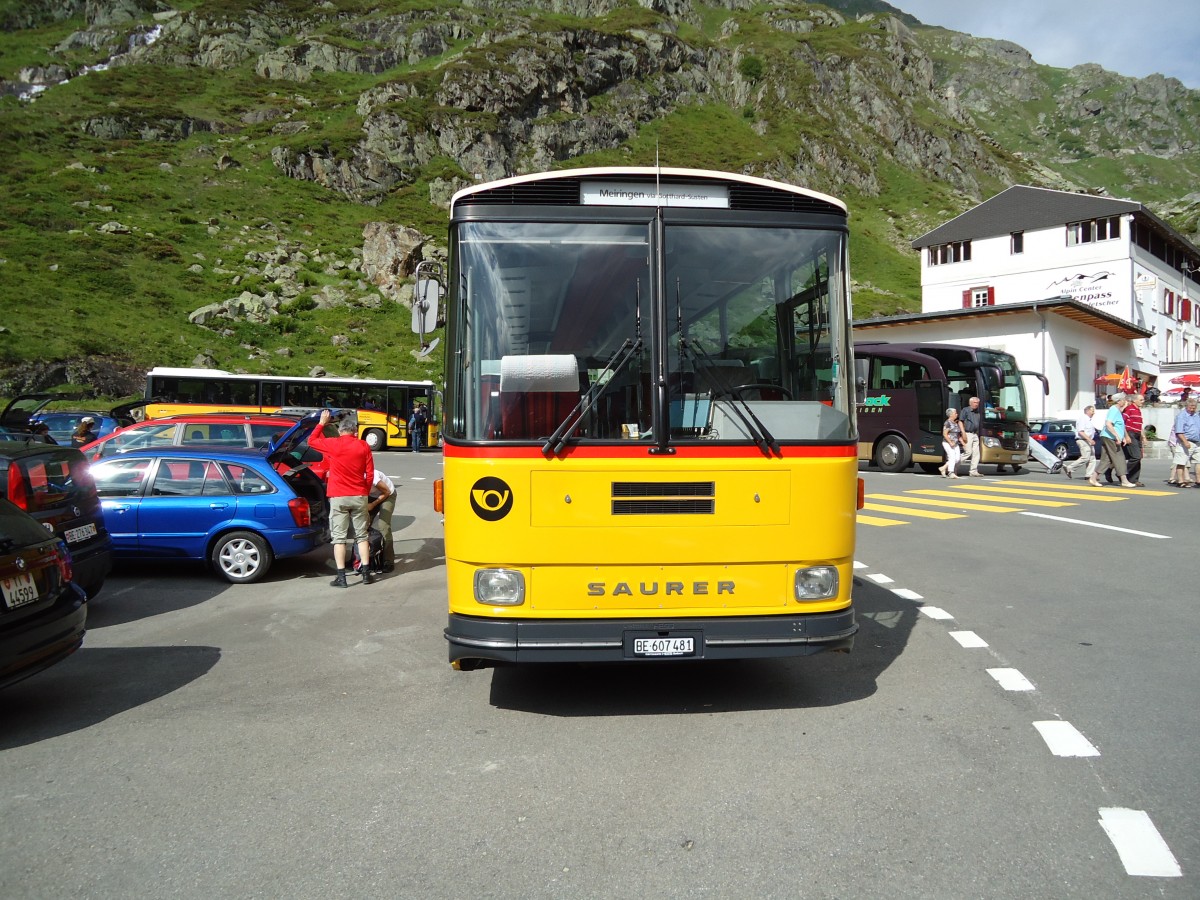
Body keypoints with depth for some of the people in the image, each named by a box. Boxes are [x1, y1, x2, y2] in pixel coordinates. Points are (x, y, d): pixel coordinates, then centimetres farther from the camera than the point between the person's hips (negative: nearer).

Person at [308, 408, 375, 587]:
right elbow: (370, 474, 3)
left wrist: (322, 423, 21)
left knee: (339, 537, 2)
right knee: (362, 535, 11)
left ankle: (341, 577, 0)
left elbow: (312, 440, 11)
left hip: (338, 497, -2)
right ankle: (366, 574, 10)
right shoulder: (363, 446, 0)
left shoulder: (333, 444, -7)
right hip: (359, 497, 2)